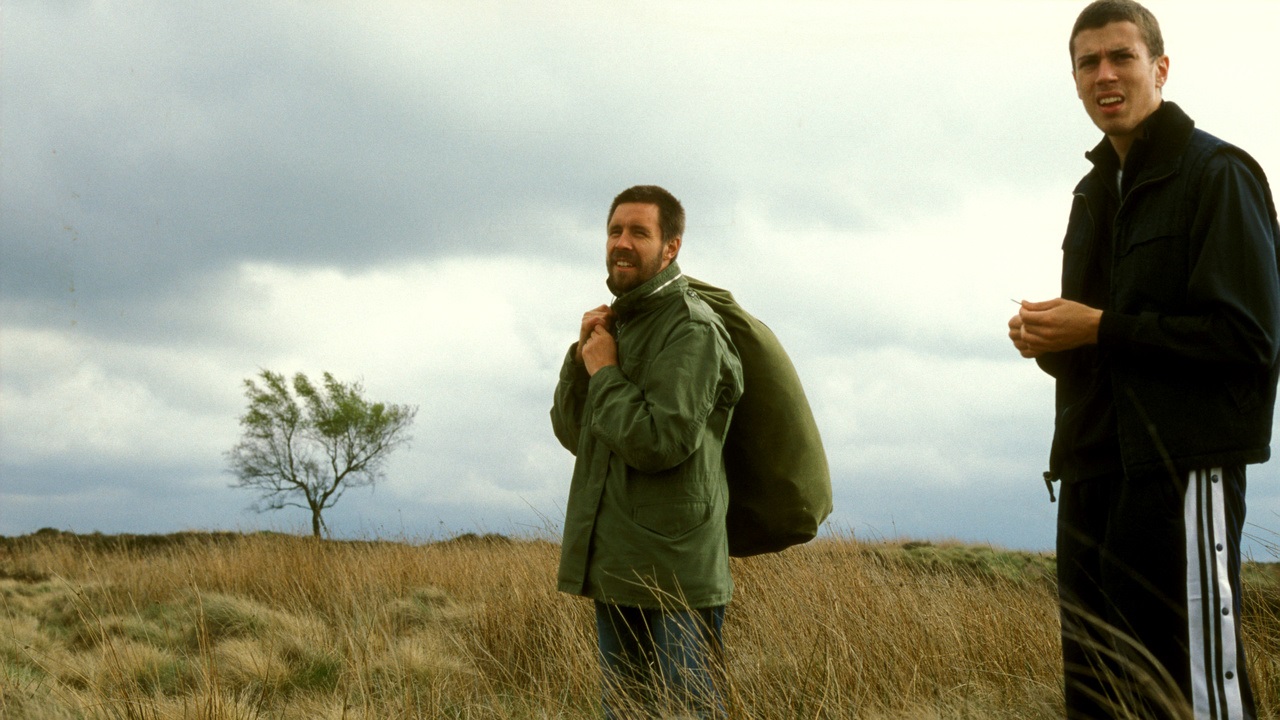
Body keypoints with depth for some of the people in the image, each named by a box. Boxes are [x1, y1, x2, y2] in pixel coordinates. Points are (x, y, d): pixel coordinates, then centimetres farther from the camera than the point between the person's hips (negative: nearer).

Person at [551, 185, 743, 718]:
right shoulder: (619, 324, 15)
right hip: (614, 572, 9)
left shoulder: (691, 330, -12)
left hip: (674, 574, -9)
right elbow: (572, 433, 13)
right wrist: (584, 357, -2)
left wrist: (605, 372, -10)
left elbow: (661, 442, -22)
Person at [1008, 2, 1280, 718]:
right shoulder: (1094, 193, 20)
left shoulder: (1219, 174, -6)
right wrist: (1047, 337, 3)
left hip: (1182, 470, -8)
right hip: (1094, 468, 8)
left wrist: (1100, 328, -15)